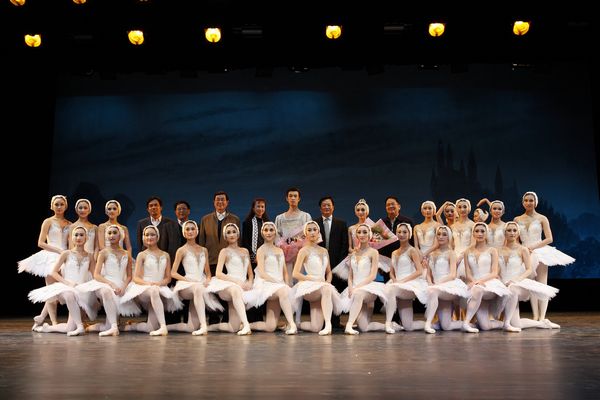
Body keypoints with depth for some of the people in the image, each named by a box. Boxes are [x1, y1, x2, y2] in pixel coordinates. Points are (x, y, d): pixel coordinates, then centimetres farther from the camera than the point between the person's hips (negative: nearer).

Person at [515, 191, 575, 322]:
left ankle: (542, 316, -5)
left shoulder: (542, 219, 1)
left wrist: (533, 247, -13)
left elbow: (549, 239, -4)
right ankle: (535, 316, 3)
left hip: (539, 251, -2)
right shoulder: (517, 219, 8)